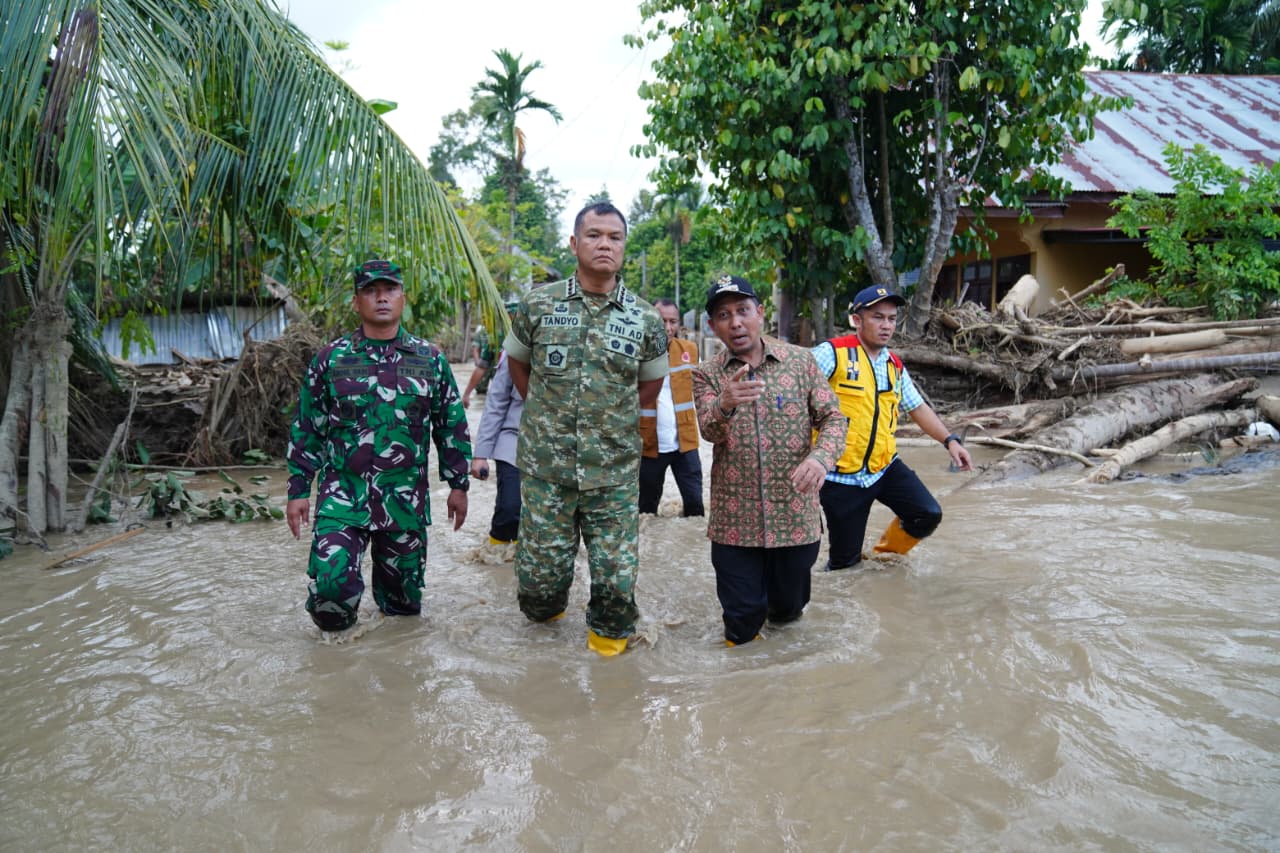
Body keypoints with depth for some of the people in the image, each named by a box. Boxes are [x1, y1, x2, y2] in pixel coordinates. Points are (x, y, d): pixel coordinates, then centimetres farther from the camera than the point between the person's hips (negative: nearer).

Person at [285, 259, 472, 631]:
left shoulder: (430, 360, 4)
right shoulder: (330, 359, 2)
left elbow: (452, 426, 9)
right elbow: (306, 429, 5)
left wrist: (458, 485, 8)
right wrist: (298, 491, 3)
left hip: (406, 500, 1)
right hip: (342, 495, -1)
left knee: (404, 602, 10)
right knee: (330, 585, -16)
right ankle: (336, 631, 15)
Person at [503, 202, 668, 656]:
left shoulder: (645, 319, 1)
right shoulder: (537, 304, 1)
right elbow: (517, 362, 17)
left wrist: (610, 417, 10)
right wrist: (547, 412, 11)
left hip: (616, 470, 0)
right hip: (546, 466, 0)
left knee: (617, 577, 1)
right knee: (541, 575, 7)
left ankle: (609, 632, 32)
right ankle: (543, 617, 41)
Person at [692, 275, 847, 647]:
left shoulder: (800, 360, 0)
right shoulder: (707, 375, -2)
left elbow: (832, 418, 1)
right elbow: (710, 431, -17)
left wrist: (820, 457, -20)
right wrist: (725, 404, -40)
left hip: (795, 516, 1)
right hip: (735, 521, 0)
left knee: (788, 609, 17)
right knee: (741, 626, 7)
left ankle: (779, 600, 50)